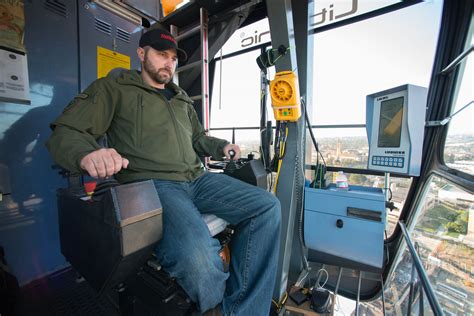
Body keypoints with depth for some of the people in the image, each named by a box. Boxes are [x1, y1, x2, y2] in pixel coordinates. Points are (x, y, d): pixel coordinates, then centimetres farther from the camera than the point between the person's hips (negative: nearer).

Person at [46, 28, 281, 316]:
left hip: (197, 178, 7)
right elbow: (65, 132, 2)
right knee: (197, 257, -35)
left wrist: (221, 146, 14)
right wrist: (87, 154, -22)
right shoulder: (115, 87, 11)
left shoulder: (181, 98, 28)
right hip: (151, 184, -6)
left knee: (268, 206, -10)